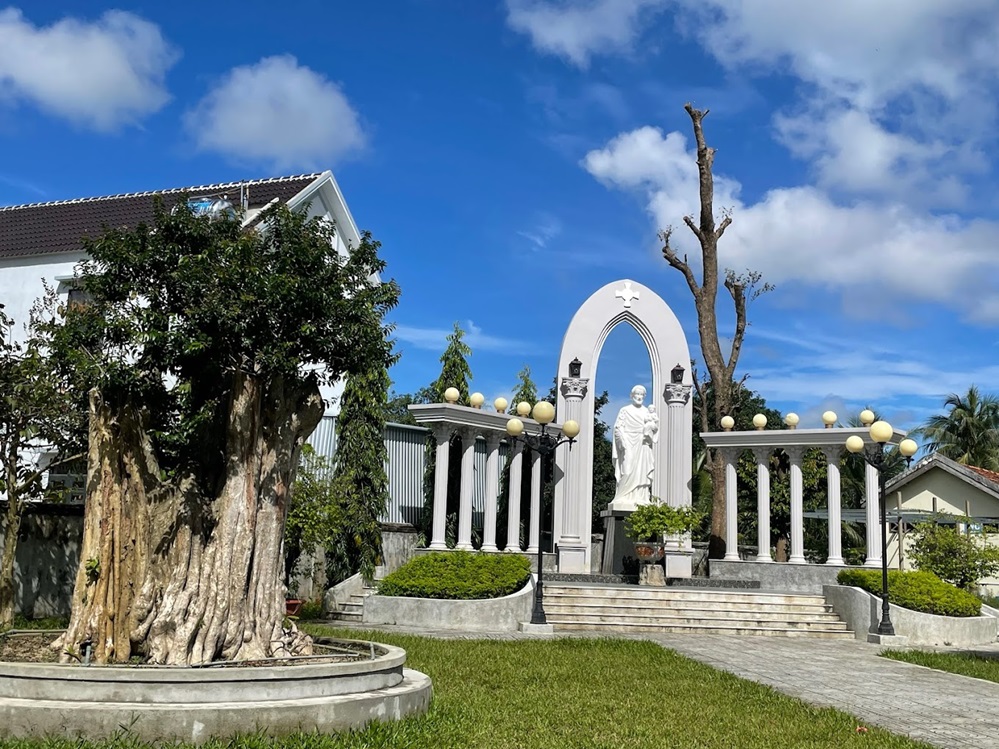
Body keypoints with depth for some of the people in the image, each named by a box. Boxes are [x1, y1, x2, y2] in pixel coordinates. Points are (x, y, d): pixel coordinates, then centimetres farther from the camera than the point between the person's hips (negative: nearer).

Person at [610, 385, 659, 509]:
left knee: (642, 472, -1)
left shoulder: (647, 411, 18)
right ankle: (624, 498, -11)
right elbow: (618, 427, -2)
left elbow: (655, 427, 11)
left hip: (643, 446, 4)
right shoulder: (625, 410, 6)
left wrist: (653, 417, -8)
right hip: (629, 445, -4)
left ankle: (641, 498, -1)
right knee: (628, 470, -11)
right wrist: (623, 441, -16)